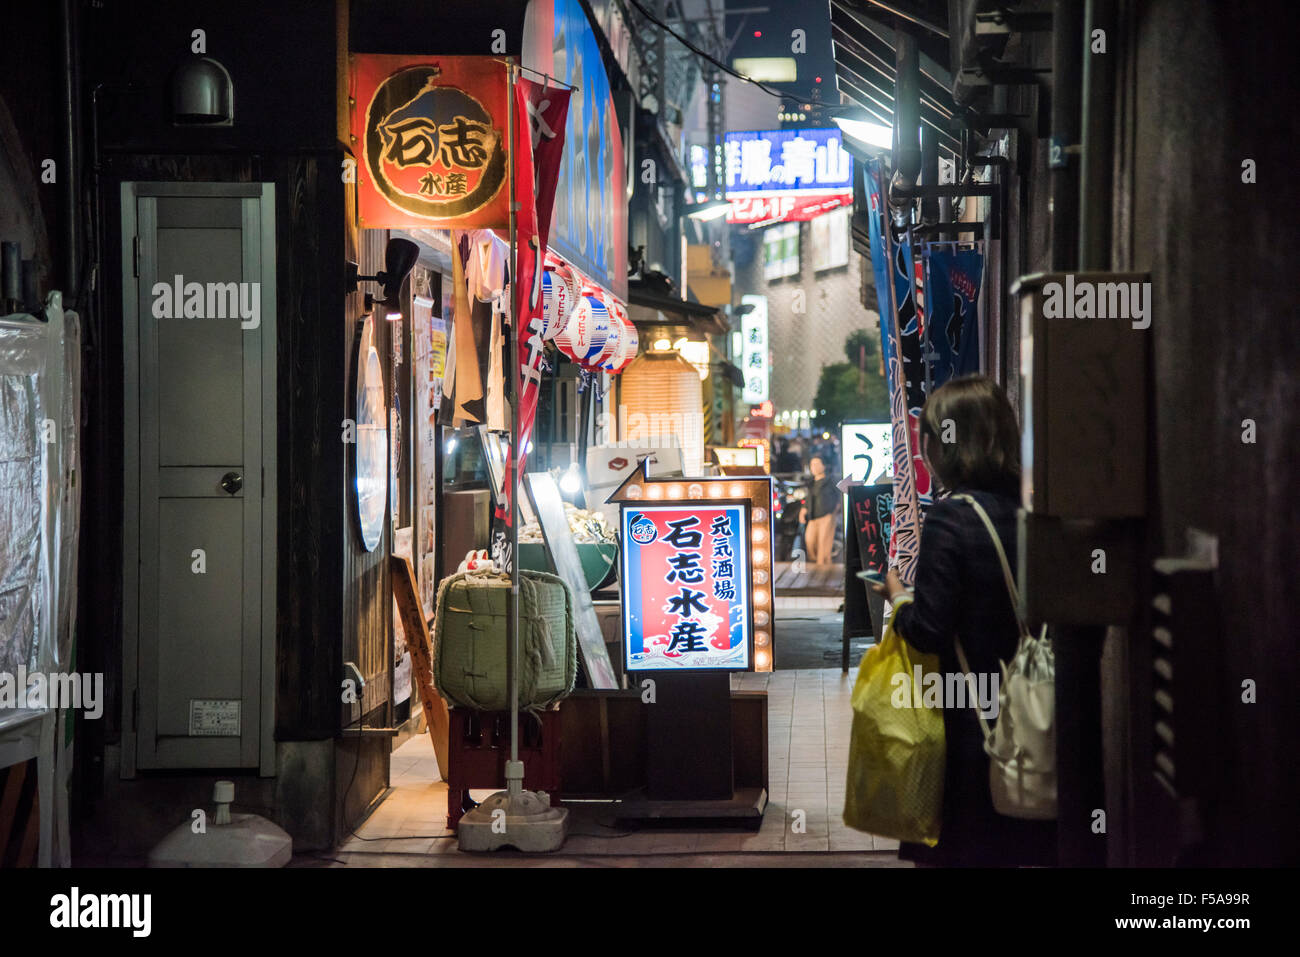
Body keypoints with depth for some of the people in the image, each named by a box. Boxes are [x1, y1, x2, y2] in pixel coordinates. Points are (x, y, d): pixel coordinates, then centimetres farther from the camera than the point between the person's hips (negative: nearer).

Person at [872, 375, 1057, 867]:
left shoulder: (949, 518, -17)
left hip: (967, 722, -6)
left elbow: (928, 631, -19)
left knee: (959, 849, 7)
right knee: (1013, 844, 15)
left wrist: (898, 598, 1)